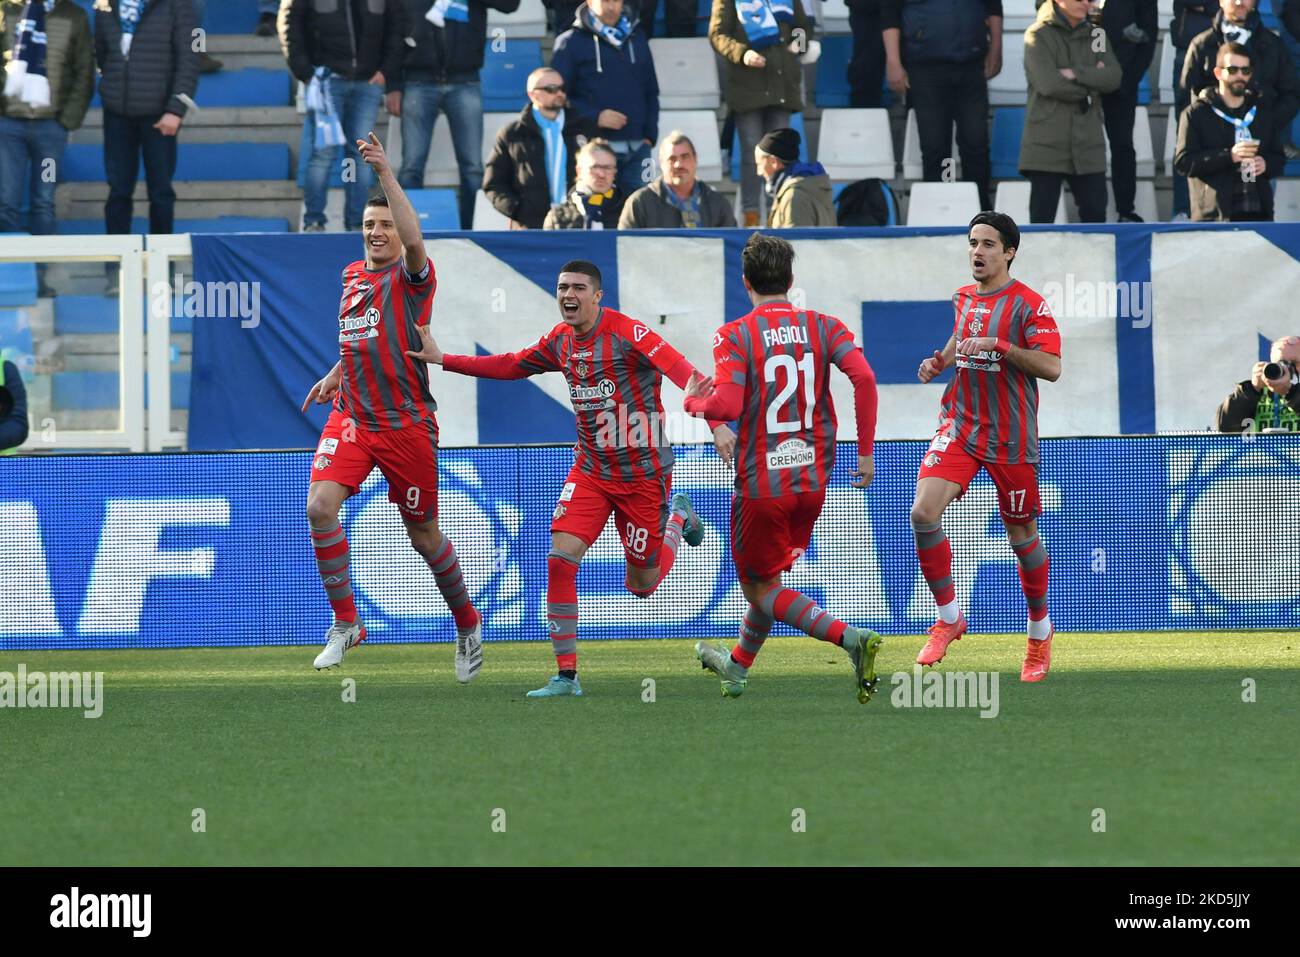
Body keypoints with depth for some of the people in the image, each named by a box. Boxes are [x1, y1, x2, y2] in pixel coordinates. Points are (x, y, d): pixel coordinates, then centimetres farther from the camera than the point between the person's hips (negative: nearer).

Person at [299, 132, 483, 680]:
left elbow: (414, 241, -30)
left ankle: (468, 627, 28)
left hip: (407, 423, -5)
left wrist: (385, 172, -34)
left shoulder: (411, 276, -6)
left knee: (424, 535, 5)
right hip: (351, 418, 5)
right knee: (321, 505, -19)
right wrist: (335, 376, 16)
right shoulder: (352, 275, 13)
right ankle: (345, 623, -9)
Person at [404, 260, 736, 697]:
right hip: (591, 470, 5)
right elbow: (510, 366, 17)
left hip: (644, 473, -5)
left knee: (642, 585, 7)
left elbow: (683, 373, -27)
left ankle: (678, 518, 41)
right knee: (560, 558, -14)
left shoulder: (627, 333, -19)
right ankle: (566, 675, -8)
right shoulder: (560, 341, 1)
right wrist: (442, 360, 11)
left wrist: (716, 423, -41)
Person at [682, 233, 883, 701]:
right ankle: (737, 666, 42)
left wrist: (692, 402, 2)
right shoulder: (824, 327, 1)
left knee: (761, 588, 5)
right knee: (768, 578, 25)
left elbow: (727, 406, -21)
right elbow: (863, 377, -13)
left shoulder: (734, 336, -9)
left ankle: (851, 638, -18)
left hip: (761, 483, -5)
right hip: (812, 479, 5)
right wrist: (865, 451, -6)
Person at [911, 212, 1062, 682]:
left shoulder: (1028, 304, -10)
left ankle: (1040, 634, 28)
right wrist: (940, 360, 10)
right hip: (959, 427, 4)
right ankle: (948, 617, -3)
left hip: (1011, 439, -4)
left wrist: (998, 345, -26)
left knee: (1022, 535, 7)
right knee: (924, 511, -17)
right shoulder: (963, 299, 9)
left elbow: (1051, 366, -18)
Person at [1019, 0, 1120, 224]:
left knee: (1095, 214, 1)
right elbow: (1048, 84, -13)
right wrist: (1091, 82, -4)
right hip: (1047, 144, -4)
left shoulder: (1094, 37, 15)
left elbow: (1114, 77, 0)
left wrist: (1077, 74, -13)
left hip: (1087, 143, 4)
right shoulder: (1038, 36, 0)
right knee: (1043, 216, -3)